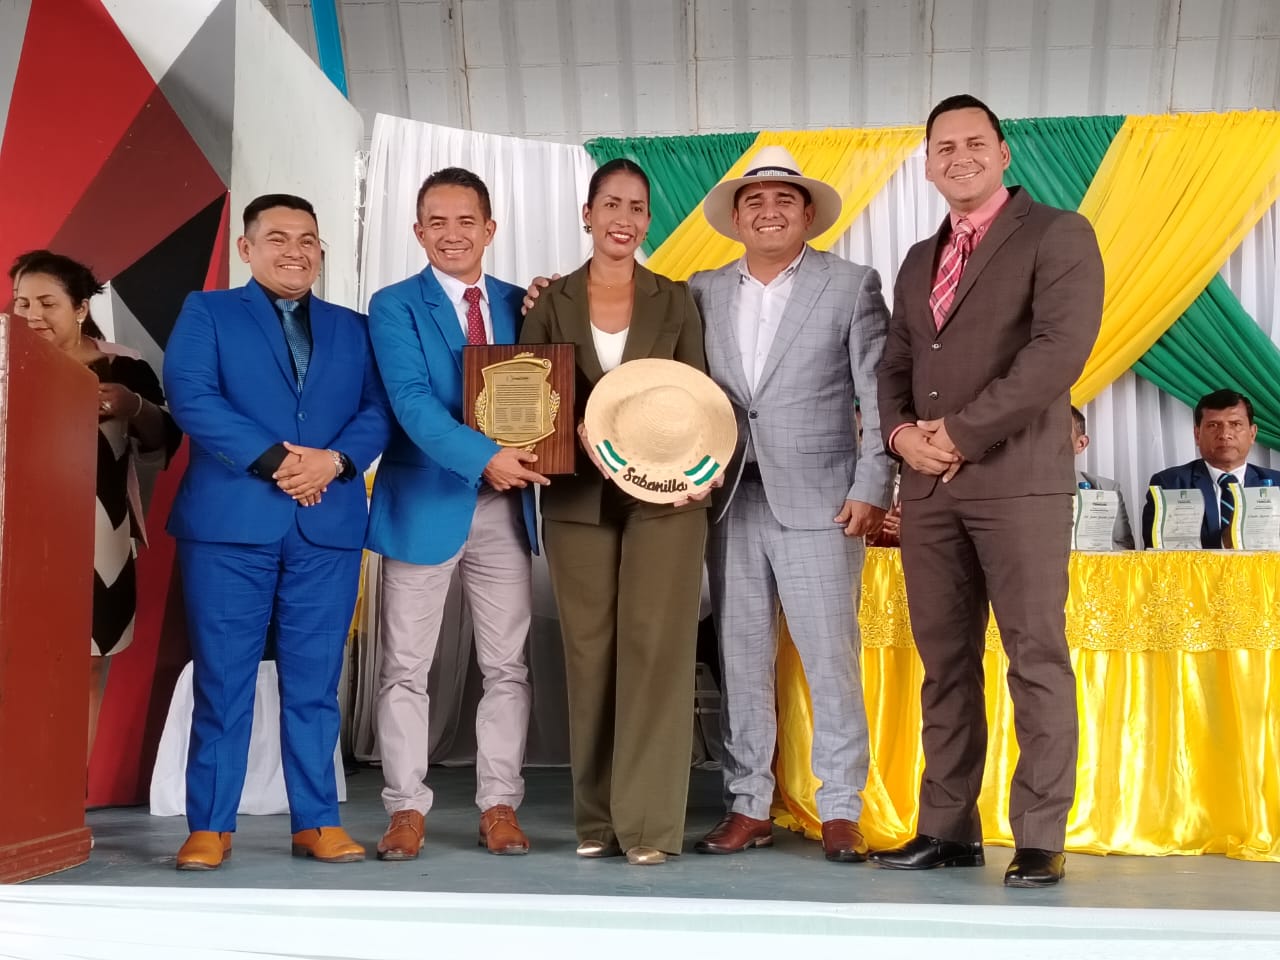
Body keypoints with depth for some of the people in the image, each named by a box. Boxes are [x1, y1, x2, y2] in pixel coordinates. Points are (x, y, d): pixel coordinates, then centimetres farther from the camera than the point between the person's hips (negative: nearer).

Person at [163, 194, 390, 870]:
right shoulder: (206, 313, 9)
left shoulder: (351, 328, 18)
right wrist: (273, 461, -15)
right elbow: (190, 395, -6)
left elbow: (379, 408, 7)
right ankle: (210, 826, 9)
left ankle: (317, 821, 12)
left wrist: (335, 459, -13)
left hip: (328, 527, 2)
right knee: (222, 679, 0)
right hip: (230, 521, -2)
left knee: (315, 681, 5)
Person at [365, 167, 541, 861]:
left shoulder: (518, 304, 10)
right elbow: (412, 400, -15)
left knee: (506, 666, 7)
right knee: (405, 668, 4)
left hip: (505, 506, 3)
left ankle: (500, 807, 16)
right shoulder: (394, 306, -2)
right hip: (426, 505, -3)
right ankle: (406, 810, 15)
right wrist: (482, 457, -26)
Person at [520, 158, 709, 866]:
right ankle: (596, 819, 14)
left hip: (662, 495, -1)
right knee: (589, 653, 4)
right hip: (578, 499, 1)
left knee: (655, 647, -7)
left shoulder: (675, 300, 6)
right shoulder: (552, 302, 6)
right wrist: (582, 431, -16)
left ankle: (649, 822, -3)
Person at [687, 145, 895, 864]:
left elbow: (879, 397, -2)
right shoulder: (704, 291, 12)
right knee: (741, 660, 7)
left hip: (819, 501, -3)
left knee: (831, 660, -2)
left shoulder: (852, 286, 2)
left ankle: (841, 811, 8)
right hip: (732, 501, 4)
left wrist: (871, 490, -9)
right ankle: (748, 808, 16)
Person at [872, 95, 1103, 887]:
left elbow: (1061, 348, -13)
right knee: (945, 661, 7)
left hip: (1018, 478, -6)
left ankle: (1041, 839, 2)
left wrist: (963, 432, -15)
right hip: (929, 486, 6)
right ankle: (948, 827, 13)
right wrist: (900, 429, -4)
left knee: (1037, 658, -3)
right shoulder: (919, 262, 20)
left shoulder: (1058, 235, 0)